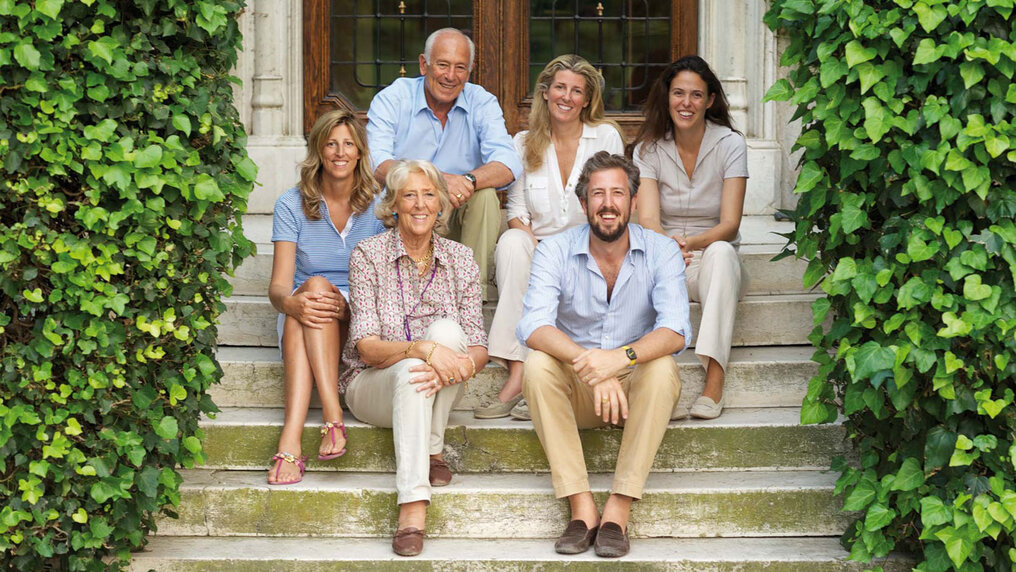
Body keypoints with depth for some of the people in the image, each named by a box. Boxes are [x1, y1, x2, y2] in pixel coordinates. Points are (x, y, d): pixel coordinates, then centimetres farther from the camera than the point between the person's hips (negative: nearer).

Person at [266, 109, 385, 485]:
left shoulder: (377, 204, 4)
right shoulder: (293, 205, 3)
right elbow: (278, 285, -6)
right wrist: (292, 302, -31)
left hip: (359, 319, 0)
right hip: (302, 322, 0)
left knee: (318, 289, -33)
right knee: (313, 289, -34)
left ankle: (291, 441, -47)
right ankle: (334, 420, -50)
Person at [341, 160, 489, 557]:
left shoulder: (460, 260, 1)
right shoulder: (368, 255, -8)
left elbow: (479, 348, -4)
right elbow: (366, 347, -15)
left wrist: (462, 364, -30)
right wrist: (424, 349, -34)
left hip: (440, 391, 2)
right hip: (372, 385, -2)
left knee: (447, 329, -28)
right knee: (410, 373, -36)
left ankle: (432, 450, -17)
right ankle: (413, 505, -45)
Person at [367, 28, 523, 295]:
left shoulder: (482, 104, 2)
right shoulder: (392, 99, -3)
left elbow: (509, 165, -13)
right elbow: (376, 164, -20)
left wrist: (469, 180, -37)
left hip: (458, 217, 2)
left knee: (485, 195, -26)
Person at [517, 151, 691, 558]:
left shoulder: (661, 252, -7)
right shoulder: (555, 251, -7)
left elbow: (675, 332, -22)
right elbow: (533, 326, -23)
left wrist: (622, 357, -42)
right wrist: (589, 364, -40)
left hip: (635, 387, 0)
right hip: (575, 390, 1)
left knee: (662, 369, -32)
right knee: (537, 366, -29)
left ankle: (618, 510, -30)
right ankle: (582, 508, -30)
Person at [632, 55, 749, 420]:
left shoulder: (730, 144, -6)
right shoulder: (649, 149, -2)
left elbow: (730, 224, -14)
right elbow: (647, 219, -15)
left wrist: (692, 243, -36)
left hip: (714, 262, -1)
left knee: (720, 252, -36)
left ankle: (714, 382, -45)